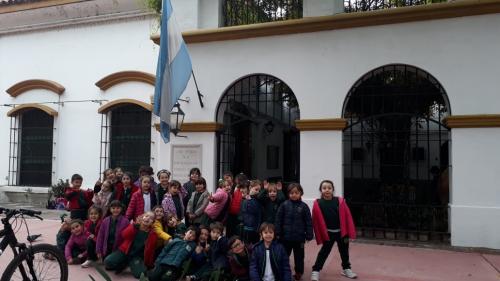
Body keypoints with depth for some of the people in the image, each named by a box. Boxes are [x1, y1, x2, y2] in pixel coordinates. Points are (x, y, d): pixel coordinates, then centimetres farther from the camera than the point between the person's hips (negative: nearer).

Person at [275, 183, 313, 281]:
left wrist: (309, 235, -5)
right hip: (286, 236, 0)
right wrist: (278, 233, -6)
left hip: (299, 237, 0)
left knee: (299, 256, 14)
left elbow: (308, 222, -3)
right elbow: (278, 220, -3)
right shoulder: (284, 205, -5)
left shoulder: (304, 206, -5)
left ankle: (299, 273, 31)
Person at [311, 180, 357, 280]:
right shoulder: (317, 203, -11)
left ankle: (346, 269, 36)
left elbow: (347, 217, -6)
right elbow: (316, 221, -6)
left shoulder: (340, 201, -8)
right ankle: (316, 271, 13)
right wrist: (320, 236, -5)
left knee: (344, 251, 17)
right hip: (328, 233, -2)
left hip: (341, 231, 2)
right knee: (324, 252, 4)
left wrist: (349, 233, -8)